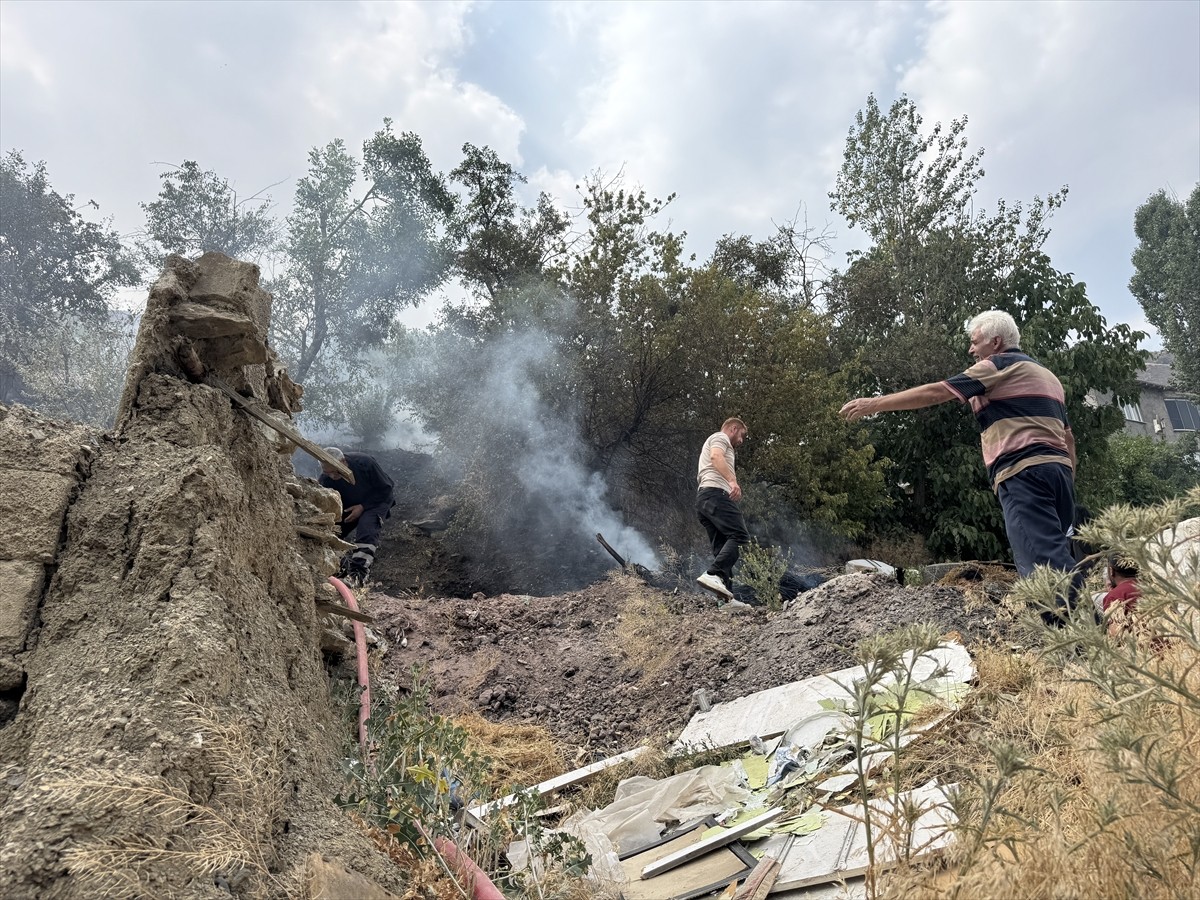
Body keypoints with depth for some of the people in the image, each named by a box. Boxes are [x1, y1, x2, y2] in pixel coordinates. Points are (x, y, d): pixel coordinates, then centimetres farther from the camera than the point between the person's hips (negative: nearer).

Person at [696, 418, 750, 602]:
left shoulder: (713, 442, 38)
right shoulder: (720, 437, 8)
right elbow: (716, 456, -15)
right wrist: (732, 480, -27)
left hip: (702, 497, 10)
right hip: (715, 493, -10)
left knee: (722, 547, 1)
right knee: (740, 536, -20)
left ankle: (726, 596, -10)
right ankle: (713, 575, -36)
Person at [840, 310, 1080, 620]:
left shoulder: (1000, 365, 1)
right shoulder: (1046, 374, 28)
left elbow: (934, 393, -5)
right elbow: (1068, 437, 29)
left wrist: (873, 404, -1)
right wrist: (1066, 486, 31)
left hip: (1025, 472, -9)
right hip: (1059, 469, 9)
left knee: (1044, 561, -15)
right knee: (1055, 557, 8)